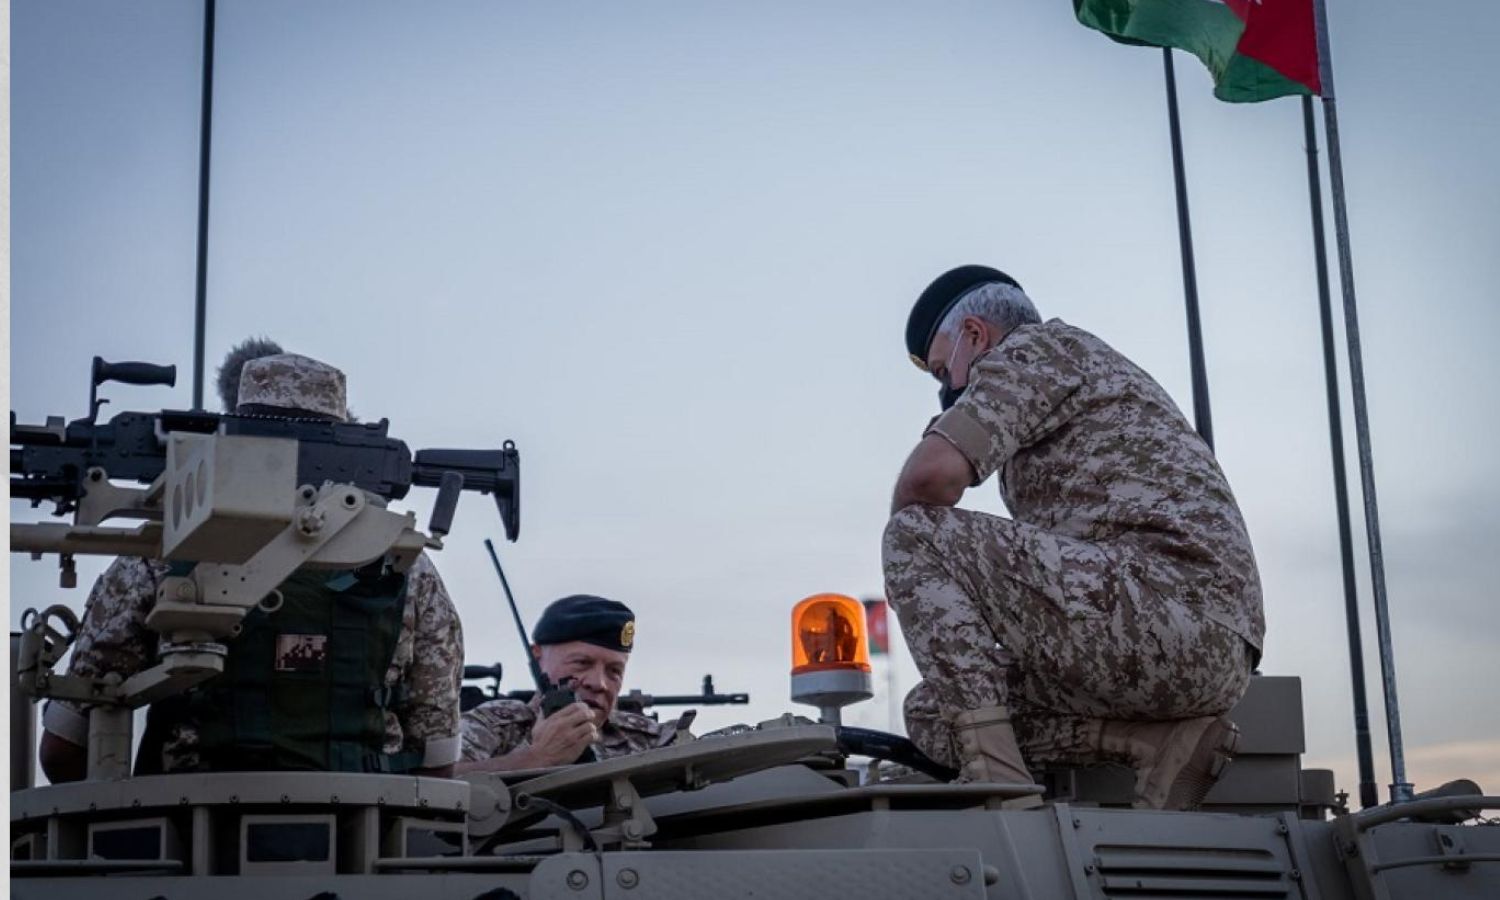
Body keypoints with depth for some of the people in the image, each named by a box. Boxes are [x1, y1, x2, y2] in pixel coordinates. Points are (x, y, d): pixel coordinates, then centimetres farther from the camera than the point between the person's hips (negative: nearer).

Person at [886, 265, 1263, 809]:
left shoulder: (1036, 346, 5)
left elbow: (934, 472, -13)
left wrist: (909, 542, 7)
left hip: (1170, 604, -10)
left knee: (916, 534, -7)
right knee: (935, 711, 11)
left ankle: (995, 776, -17)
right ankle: (1160, 740, -1)